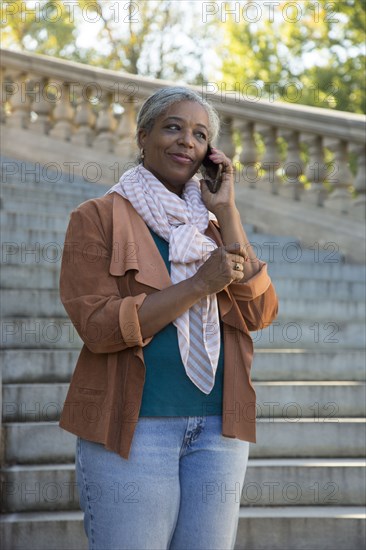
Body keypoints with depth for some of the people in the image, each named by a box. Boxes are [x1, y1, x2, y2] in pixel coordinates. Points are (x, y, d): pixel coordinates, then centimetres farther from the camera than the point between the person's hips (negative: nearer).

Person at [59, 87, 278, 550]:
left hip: (218, 427, 5)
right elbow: (98, 325, -12)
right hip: (133, 425, -4)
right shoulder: (98, 218, 1)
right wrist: (200, 285, -14)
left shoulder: (214, 223, 15)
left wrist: (226, 212, -1)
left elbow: (260, 313, 1)